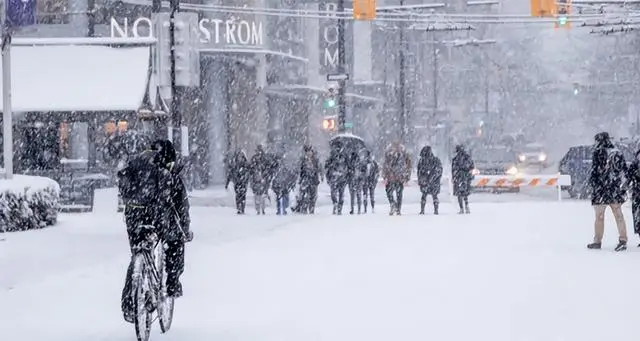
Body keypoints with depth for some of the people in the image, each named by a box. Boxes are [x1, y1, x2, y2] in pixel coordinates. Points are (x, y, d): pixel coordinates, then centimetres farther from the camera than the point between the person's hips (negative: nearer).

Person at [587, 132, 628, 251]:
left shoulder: (598, 153, -10)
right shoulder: (618, 153, 7)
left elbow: (594, 171, -11)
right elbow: (624, 170, 10)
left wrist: (592, 184, -1)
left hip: (601, 188, -5)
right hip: (616, 189, 5)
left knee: (599, 216, 5)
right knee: (618, 214, 7)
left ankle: (597, 241, 11)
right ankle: (623, 240, 0)